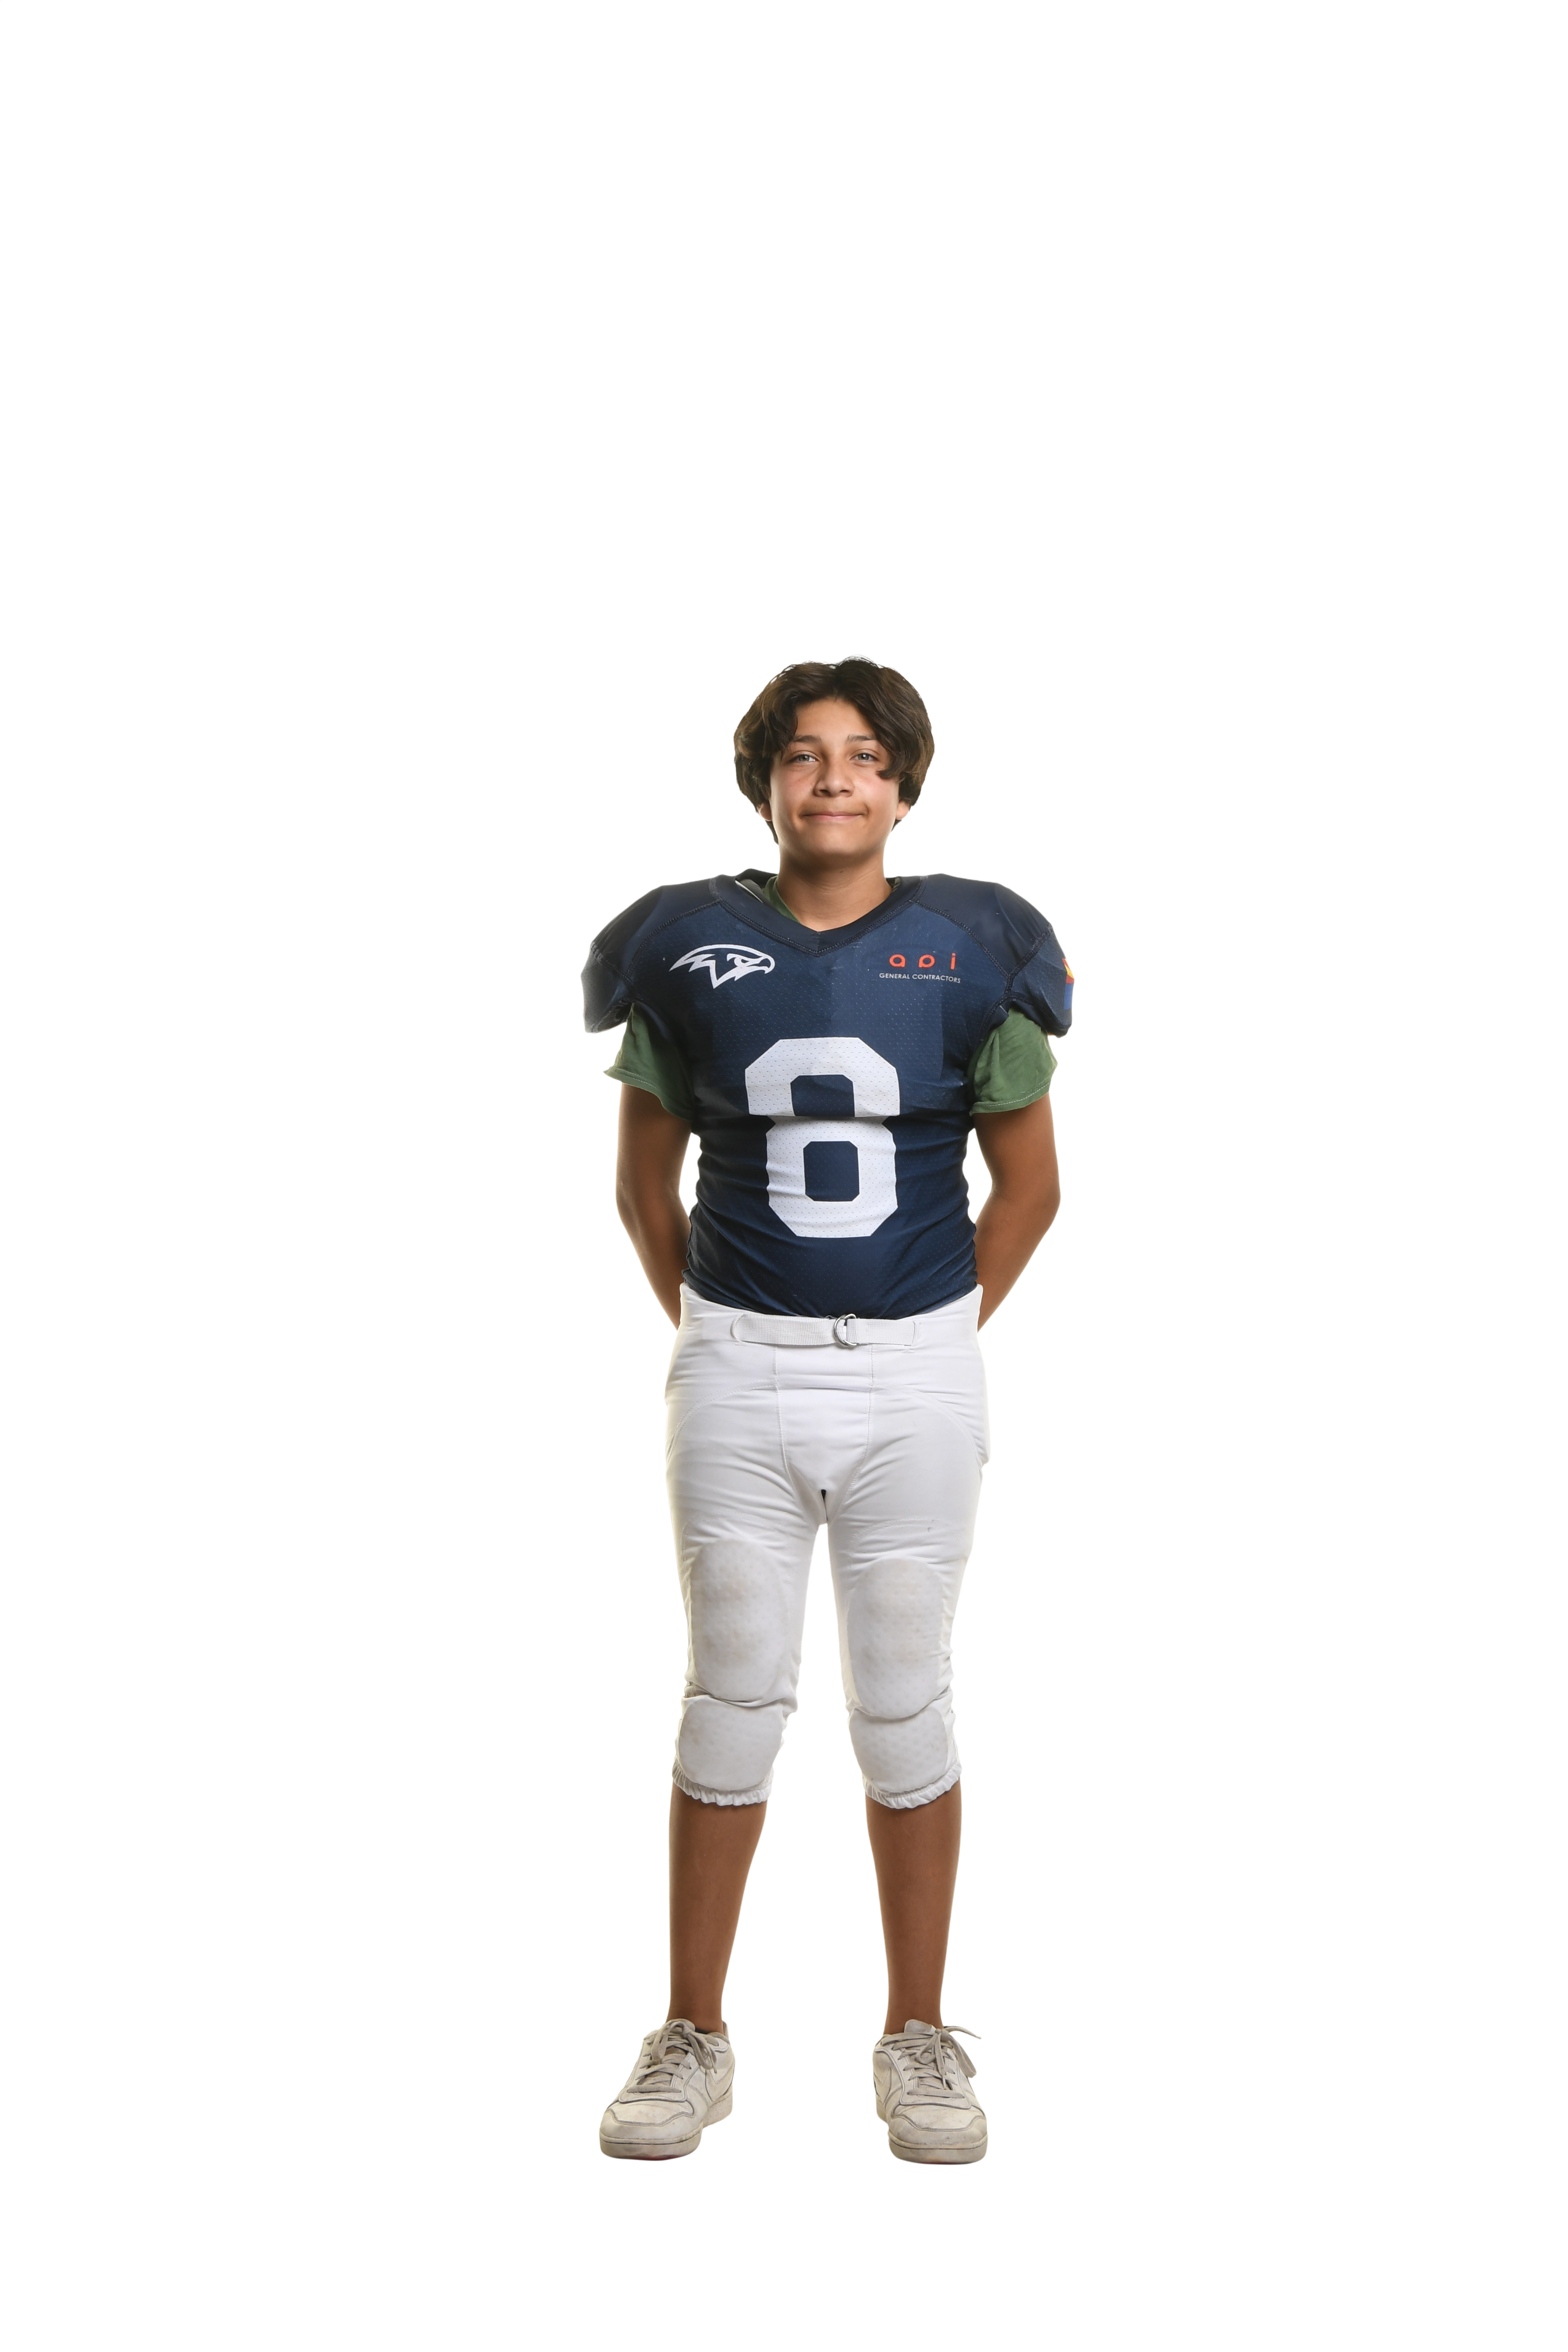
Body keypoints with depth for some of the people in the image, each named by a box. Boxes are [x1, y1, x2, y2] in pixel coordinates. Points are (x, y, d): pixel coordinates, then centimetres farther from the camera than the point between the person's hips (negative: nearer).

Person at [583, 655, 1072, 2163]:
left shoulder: (969, 953, 0)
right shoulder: (691, 951, 1)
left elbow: (1028, 1186, 7)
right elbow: (644, 1184, 10)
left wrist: (941, 1342, 5)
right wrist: (707, 1338, 7)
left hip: (915, 1375, 0)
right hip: (735, 1375, 0)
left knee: (906, 1710, 7)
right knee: (730, 1702, 6)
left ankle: (917, 2040, 20)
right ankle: (694, 2041, 19)